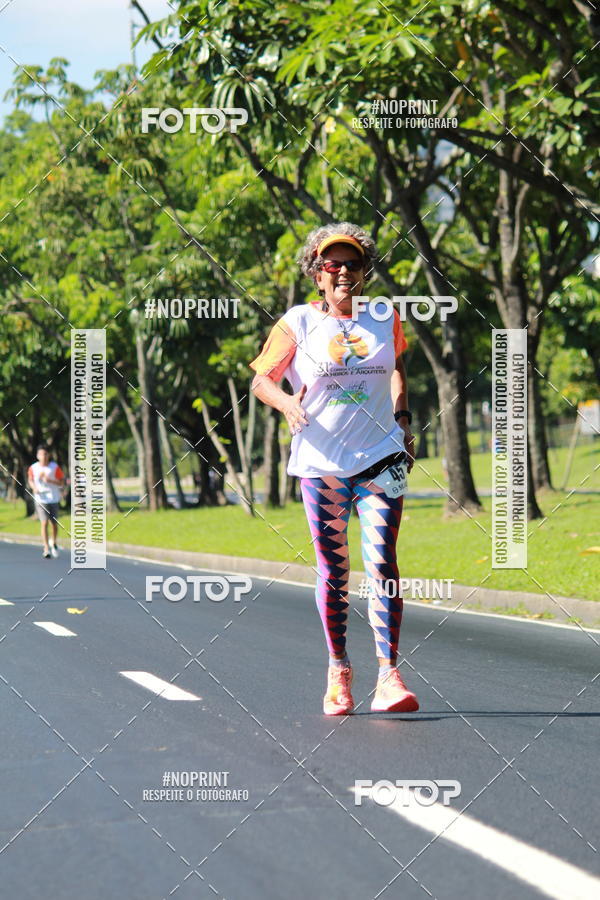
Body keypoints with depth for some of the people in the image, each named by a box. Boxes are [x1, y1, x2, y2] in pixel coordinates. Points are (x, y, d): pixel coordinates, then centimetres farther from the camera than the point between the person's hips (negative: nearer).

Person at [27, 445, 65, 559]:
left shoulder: (55, 467, -6)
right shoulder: (33, 468, -3)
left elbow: (62, 482, -3)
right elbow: (30, 479, 15)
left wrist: (50, 481, -20)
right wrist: (34, 487, -5)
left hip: (54, 499, 1)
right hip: (41, 499, -1)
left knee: (54, 524, 8)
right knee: (44, 523, -12)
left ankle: (53, 542, 36)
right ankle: (46, 549, -10)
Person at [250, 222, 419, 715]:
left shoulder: (385, 319, 7)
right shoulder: (298, 323, 0)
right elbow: (261, 379, 4)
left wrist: (403, 420, 15)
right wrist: (288, 403, -16)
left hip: (380, 458, 1)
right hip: (321, 463, -1)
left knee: (382, 564, -12)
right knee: (333, 571, 5)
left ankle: (389, 675, -13)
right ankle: (339, 671, 21)